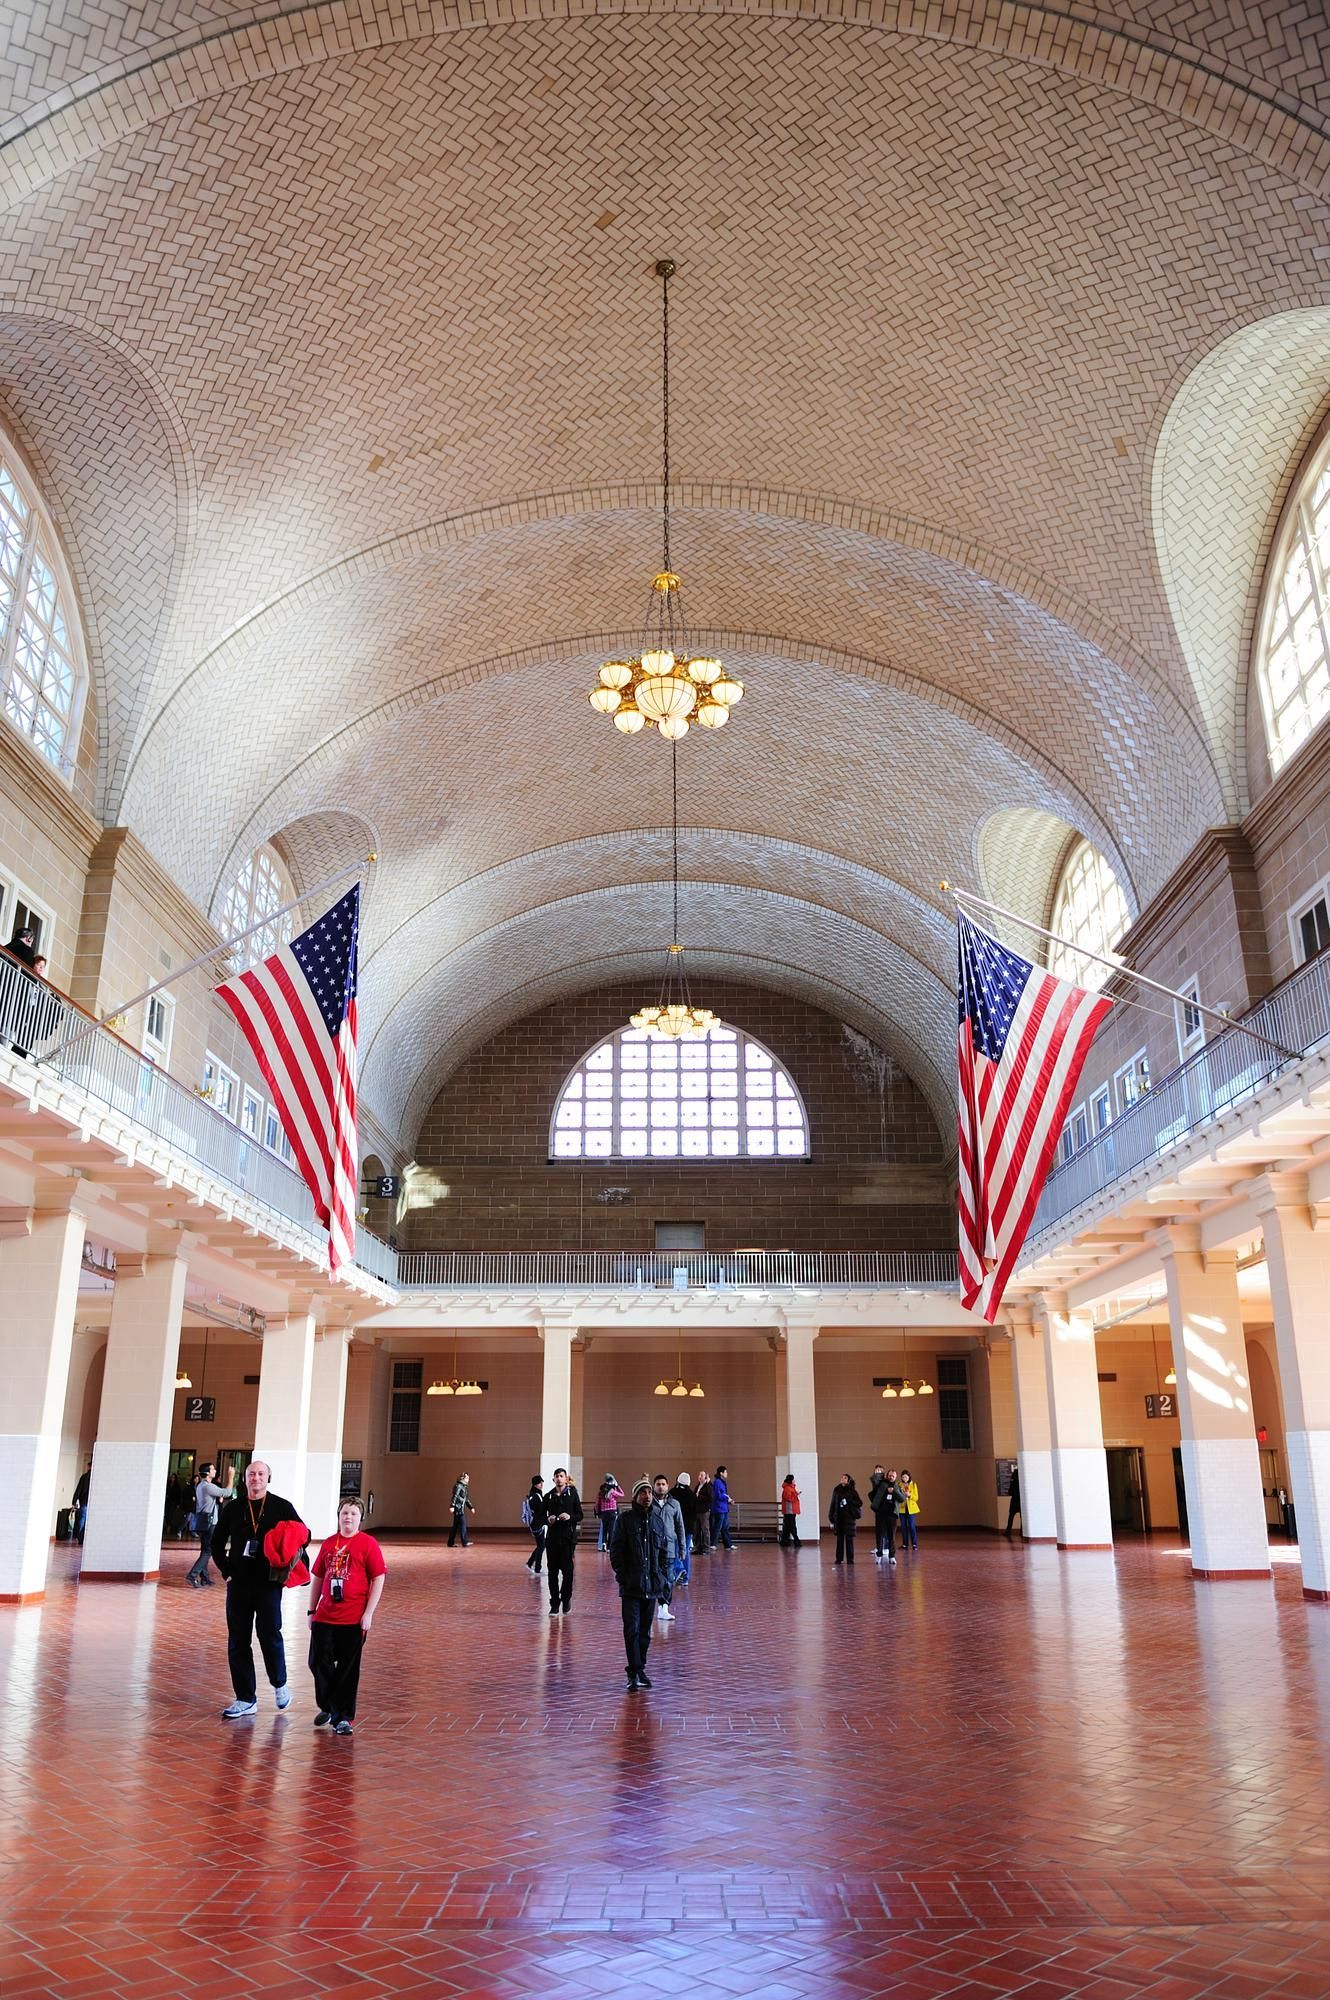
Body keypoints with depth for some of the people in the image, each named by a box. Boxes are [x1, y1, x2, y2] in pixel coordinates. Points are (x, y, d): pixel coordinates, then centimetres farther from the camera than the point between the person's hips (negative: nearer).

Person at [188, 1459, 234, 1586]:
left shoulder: (200, 1486, 15)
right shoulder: (208, 1486, -17)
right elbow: (227, 1492, -15)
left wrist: (219, 1499, 8)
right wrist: (231, 1477, -6)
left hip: (202, 1520, 10)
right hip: (208, 1522, -10)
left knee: (205, 1550, 14)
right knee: (208, 1550, -9)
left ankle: (204, 1577, 18)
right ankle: (192, 1576, -15)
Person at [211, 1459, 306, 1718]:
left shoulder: (282, 1507, 1)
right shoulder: (233, 1508, 7)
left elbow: (303, 1535, 8)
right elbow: (217, 1543, 16)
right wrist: (227, 1571, 6)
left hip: (269, 1583, -3)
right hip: (238, 1583, 3)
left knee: (269, 1634, -7)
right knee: (238, 1641, 4)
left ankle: (280, 1684, 18)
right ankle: (246, 1699, 13)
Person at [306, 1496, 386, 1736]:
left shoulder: (368, 1543, -6)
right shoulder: (329, 1543, 8)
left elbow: (378, 1578, -7)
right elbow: (317, 1577, 15)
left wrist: (368, 1613, -11)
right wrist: (312, 1610, 13)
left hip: (354, 1619, -4)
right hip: (324, 1616, 4)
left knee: (348, 1669, 3)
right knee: (318, 1663, 8)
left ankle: (343, 1718, 16)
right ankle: (328, 1707, 31)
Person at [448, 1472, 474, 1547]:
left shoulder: (464, 1487, 19)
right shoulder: (458, 1486, -10)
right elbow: (455, 1496, -18)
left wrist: (471, 1507, 23)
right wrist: (452, 1506, -26)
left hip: (461, 1509, 9)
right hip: (458, 1508, -9)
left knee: (456, 1526, 11)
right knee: (462, 1524, -11)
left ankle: (451, 1542, 15)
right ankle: (465, 1542, -13)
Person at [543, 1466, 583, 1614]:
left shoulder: (572, 1494, 3)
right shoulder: (548, 1496, 7)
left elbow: (579, 1515, 3)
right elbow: (542, 1517, 11)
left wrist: (569, 1517, -16)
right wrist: (548, 1520, -10)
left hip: (568, 1537, -1)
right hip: (552, 1537, 1)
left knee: (567, 1570, -1)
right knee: (553, 1571, 1)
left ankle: (566, 1598, 19)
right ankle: (554, 1605, 8)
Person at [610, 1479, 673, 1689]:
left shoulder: (659, 1520, 8)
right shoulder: (625, 1520, -3)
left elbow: (664, 1553, 14)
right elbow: (615, 1552, -3)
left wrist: (664, 1580, 6)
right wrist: (623, 1576, -10)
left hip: (652, 1585, 4)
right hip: (631, 1586, -4)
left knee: (645, 1631, 9)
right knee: (632, 1630, -8)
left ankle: (638, 1669, 19)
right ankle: (635, 1670, -3)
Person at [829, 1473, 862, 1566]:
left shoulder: (852, 1491, 0)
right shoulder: (836, 1490, 7)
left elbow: (859, 1503, -5)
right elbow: (833, 1505, 7)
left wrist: (848, 1501, -17)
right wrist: (832, 1519, 4)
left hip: (849, 1518, -2)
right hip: (838, 1518, 2)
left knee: (849, 1539, 0)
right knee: (839, 1539, 6)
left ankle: (850, 1559, 7)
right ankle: (839, 1559, 13)